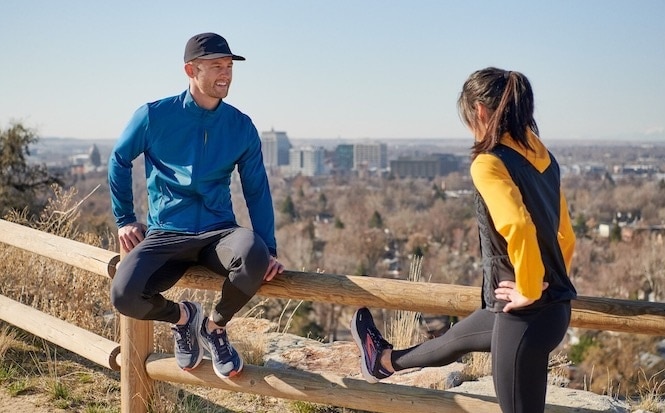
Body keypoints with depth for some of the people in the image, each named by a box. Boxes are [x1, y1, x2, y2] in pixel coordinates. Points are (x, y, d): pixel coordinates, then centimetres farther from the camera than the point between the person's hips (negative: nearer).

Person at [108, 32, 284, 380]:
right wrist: (124, 220, 11)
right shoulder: (154, 116, -3)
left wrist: (270, 250, -4)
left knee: (254, 254, -36)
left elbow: (257, 190, 6)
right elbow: (119, 161, 12)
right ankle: (182, 317, 9)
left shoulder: (241, 126, 3)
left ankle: (214, 326, -2)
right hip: (166, 235, -1)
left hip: (219, 233, 1)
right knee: (124, 296, -30)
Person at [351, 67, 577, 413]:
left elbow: (518, 227, -34)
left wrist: (529, 292, -21)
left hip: (527, 316, -10)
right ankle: (384, 361, 58)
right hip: (555, 306, 10)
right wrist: (551, 282, 18)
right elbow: (564, 235, 14)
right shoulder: (541, 157, 7)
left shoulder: (488, 163, -18)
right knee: (458, 336, 32)